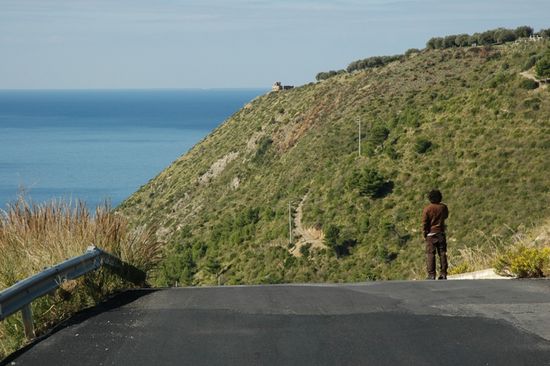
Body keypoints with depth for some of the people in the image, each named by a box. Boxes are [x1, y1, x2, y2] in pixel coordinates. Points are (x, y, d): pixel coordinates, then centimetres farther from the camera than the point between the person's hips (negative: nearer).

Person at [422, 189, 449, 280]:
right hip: (441, 233, 3)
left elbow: (424, 222, -8)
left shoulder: (427, 209, -11)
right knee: (442, 253, 7)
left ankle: (431, 275, -5)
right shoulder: (443, 207, -2)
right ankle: (443, 274, 5)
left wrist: (424, 233, 3)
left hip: (431, 234, -3)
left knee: (430, 254, -1)